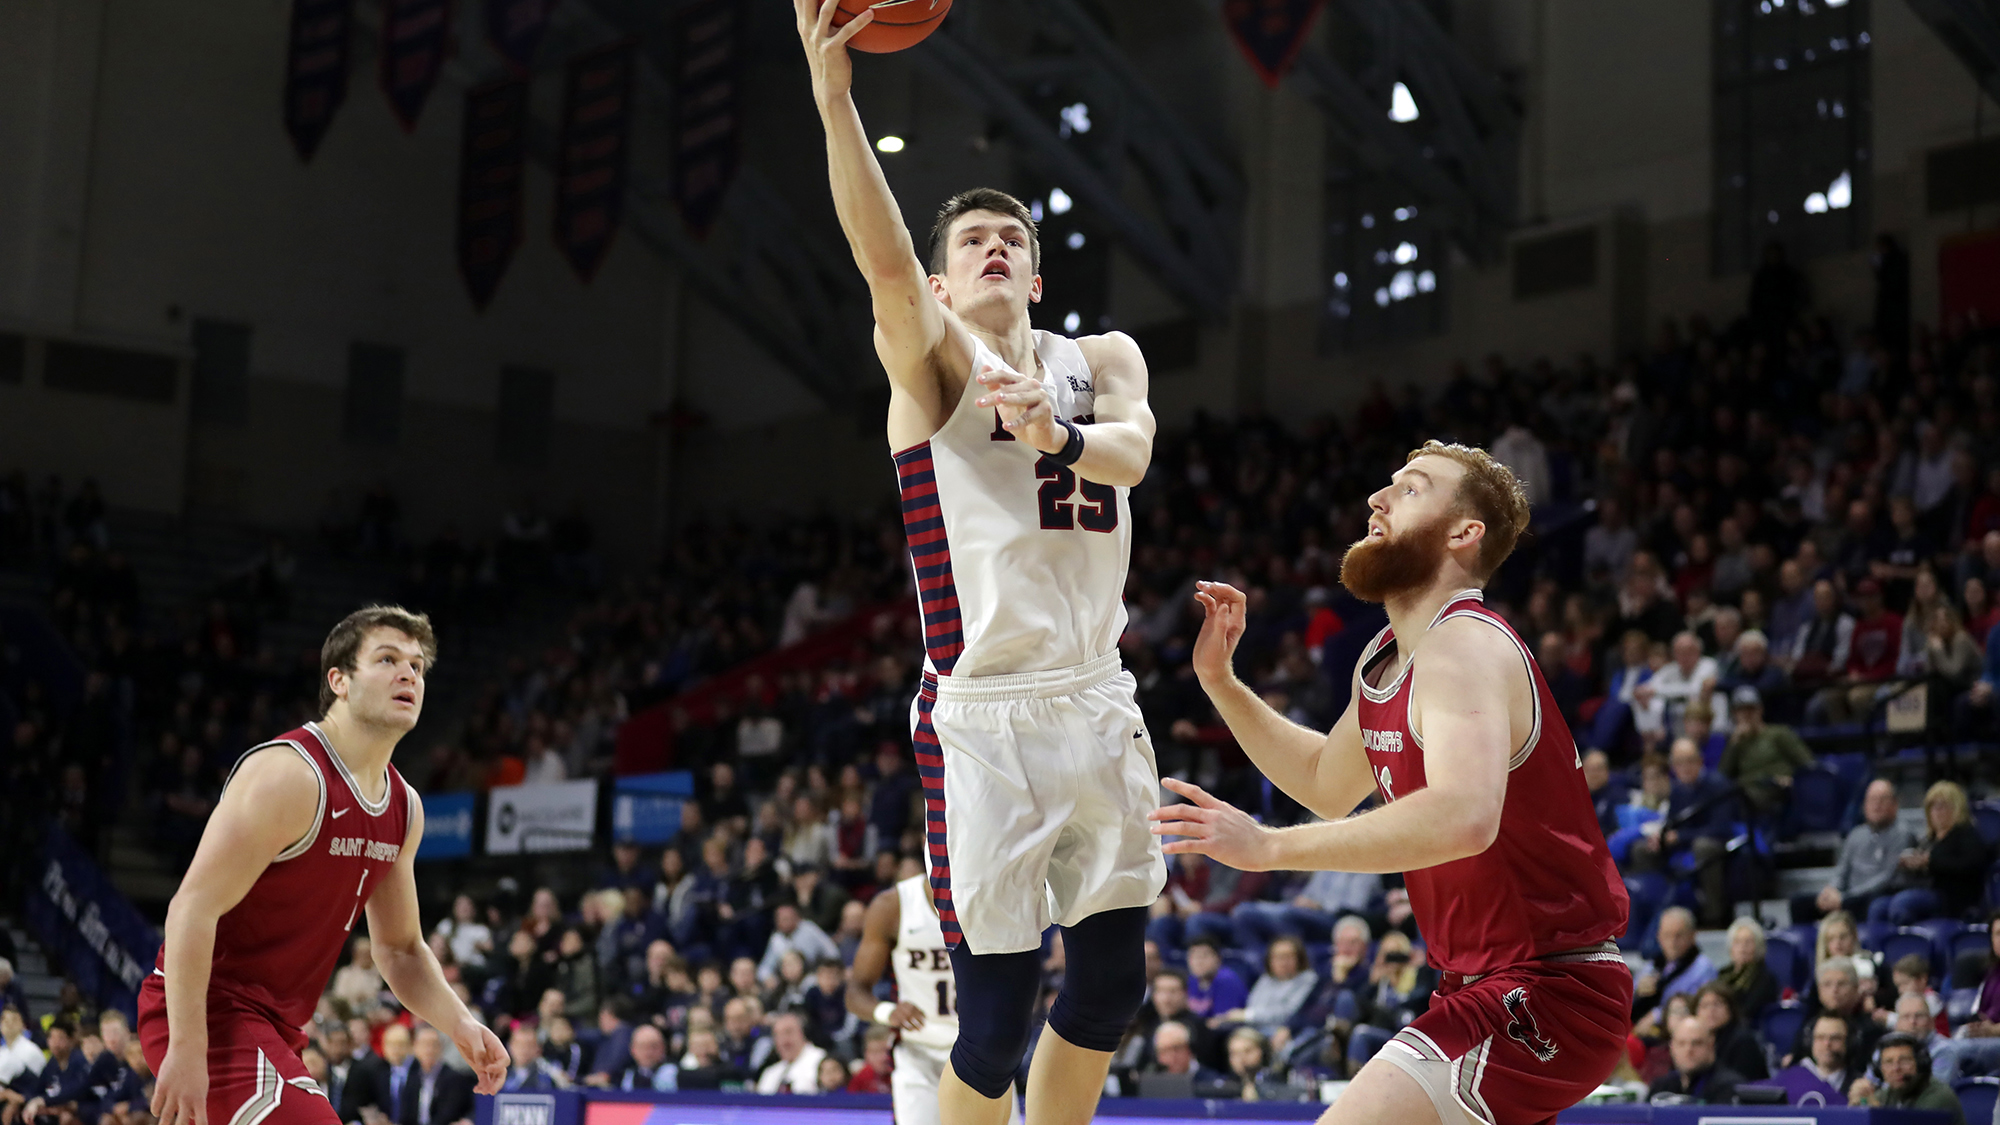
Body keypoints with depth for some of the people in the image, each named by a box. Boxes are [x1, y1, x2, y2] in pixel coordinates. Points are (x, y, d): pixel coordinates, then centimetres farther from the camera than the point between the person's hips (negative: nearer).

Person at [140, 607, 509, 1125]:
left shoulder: (404, 807, 9)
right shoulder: (290, 775, -18)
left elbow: (400, 950, 18)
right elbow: (194, 908, -22)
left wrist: (459, 1023, 1)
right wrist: (186, 1048, -27)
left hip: (275, 1024, 10)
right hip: (207, 1010, -10)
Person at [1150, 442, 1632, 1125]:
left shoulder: (1463, 645, -19)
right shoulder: (1384, 661, 11)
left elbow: (1463, 816, -38)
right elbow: (1329, 783, 30)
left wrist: (1270, 846, -36)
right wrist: (1219, 681, 19)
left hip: (1547, 993, -10)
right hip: (1484, 984, 10)